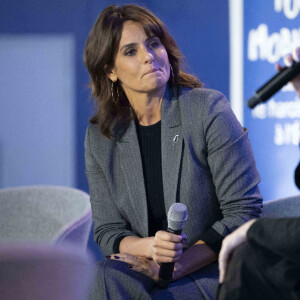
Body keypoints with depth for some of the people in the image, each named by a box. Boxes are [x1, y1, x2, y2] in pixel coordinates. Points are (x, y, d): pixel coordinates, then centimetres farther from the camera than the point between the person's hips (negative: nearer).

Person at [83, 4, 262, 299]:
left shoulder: (209, 110, -8)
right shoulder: (100, 137, 4)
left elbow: (244, 212, -9)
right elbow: (107, 230, 5)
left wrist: (173, 267, -17)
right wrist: (149, 247, -19)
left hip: (216, 271, -3)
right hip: (147, 266, 3)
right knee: (110, 273, -31)